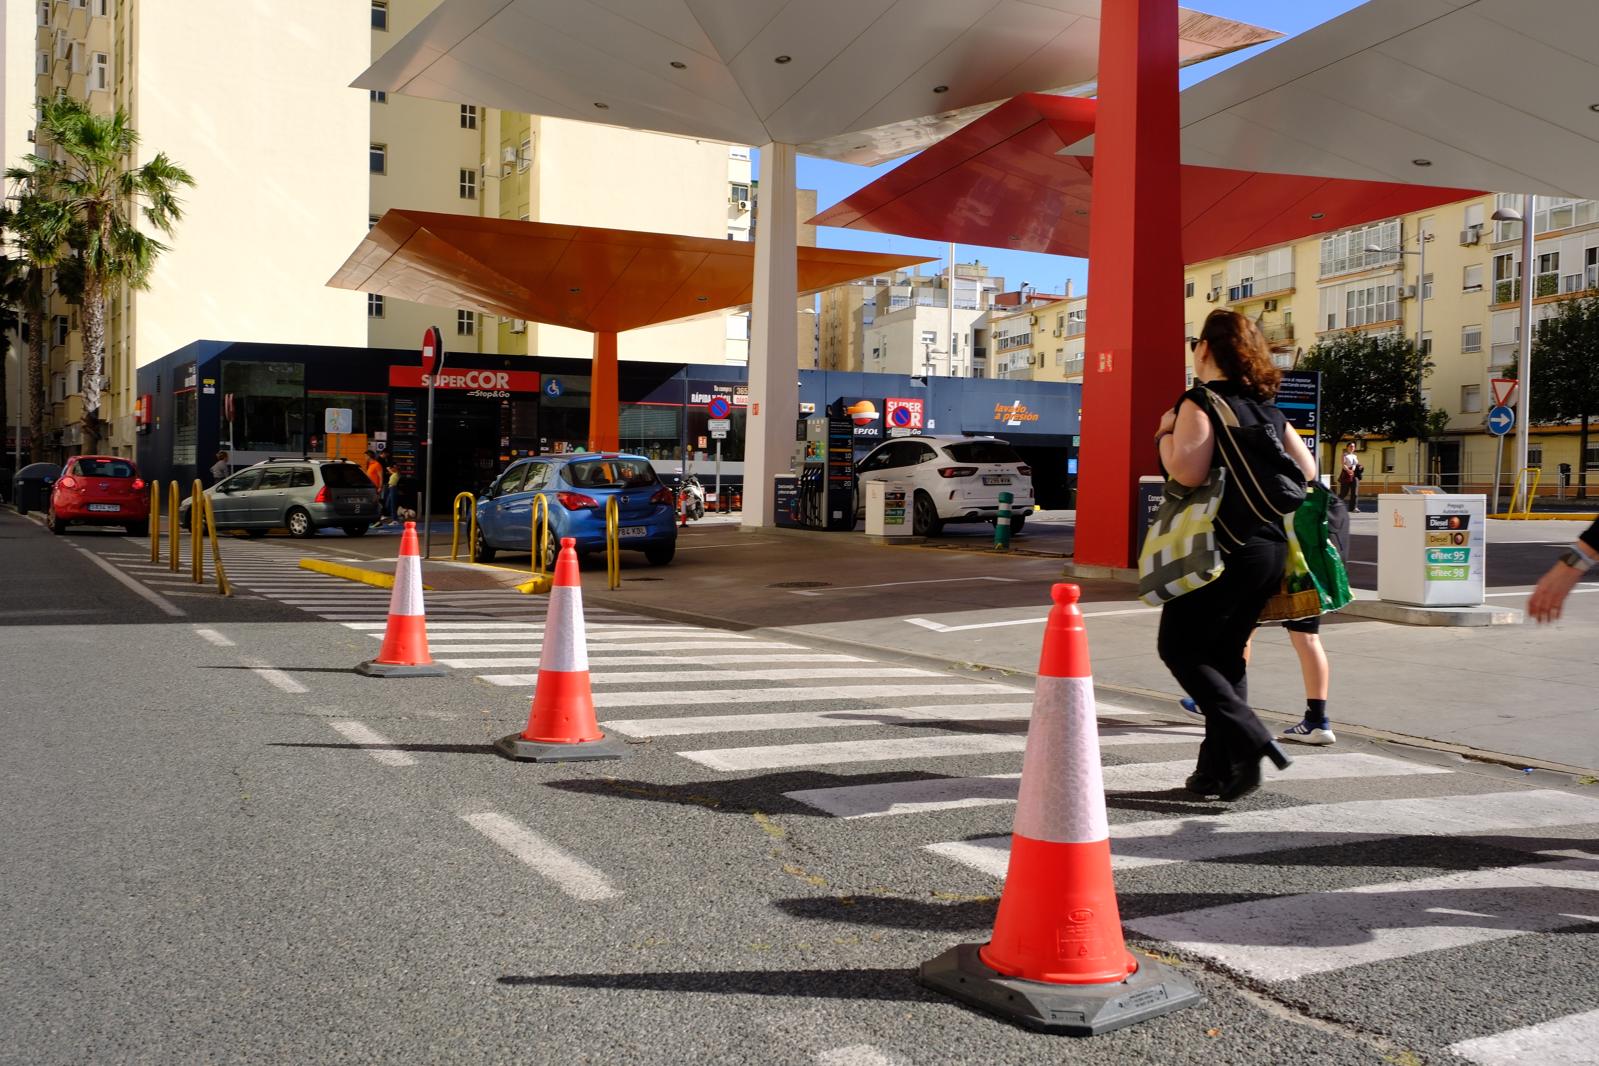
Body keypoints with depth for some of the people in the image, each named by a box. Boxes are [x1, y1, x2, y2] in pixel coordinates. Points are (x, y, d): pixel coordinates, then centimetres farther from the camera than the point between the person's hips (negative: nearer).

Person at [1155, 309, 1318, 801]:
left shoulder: (1202, 401, -10)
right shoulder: (1267, 407, 14)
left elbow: (1188, 472, -22)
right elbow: (1306, 470, 16)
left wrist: (1165, 432, -7)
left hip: (1225, 550, -8)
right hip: (1272, 549, 8)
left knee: (1180, 649, 3)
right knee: (1225, 654, 15)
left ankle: (1248, 737, -12)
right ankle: (1219, 767, 13)